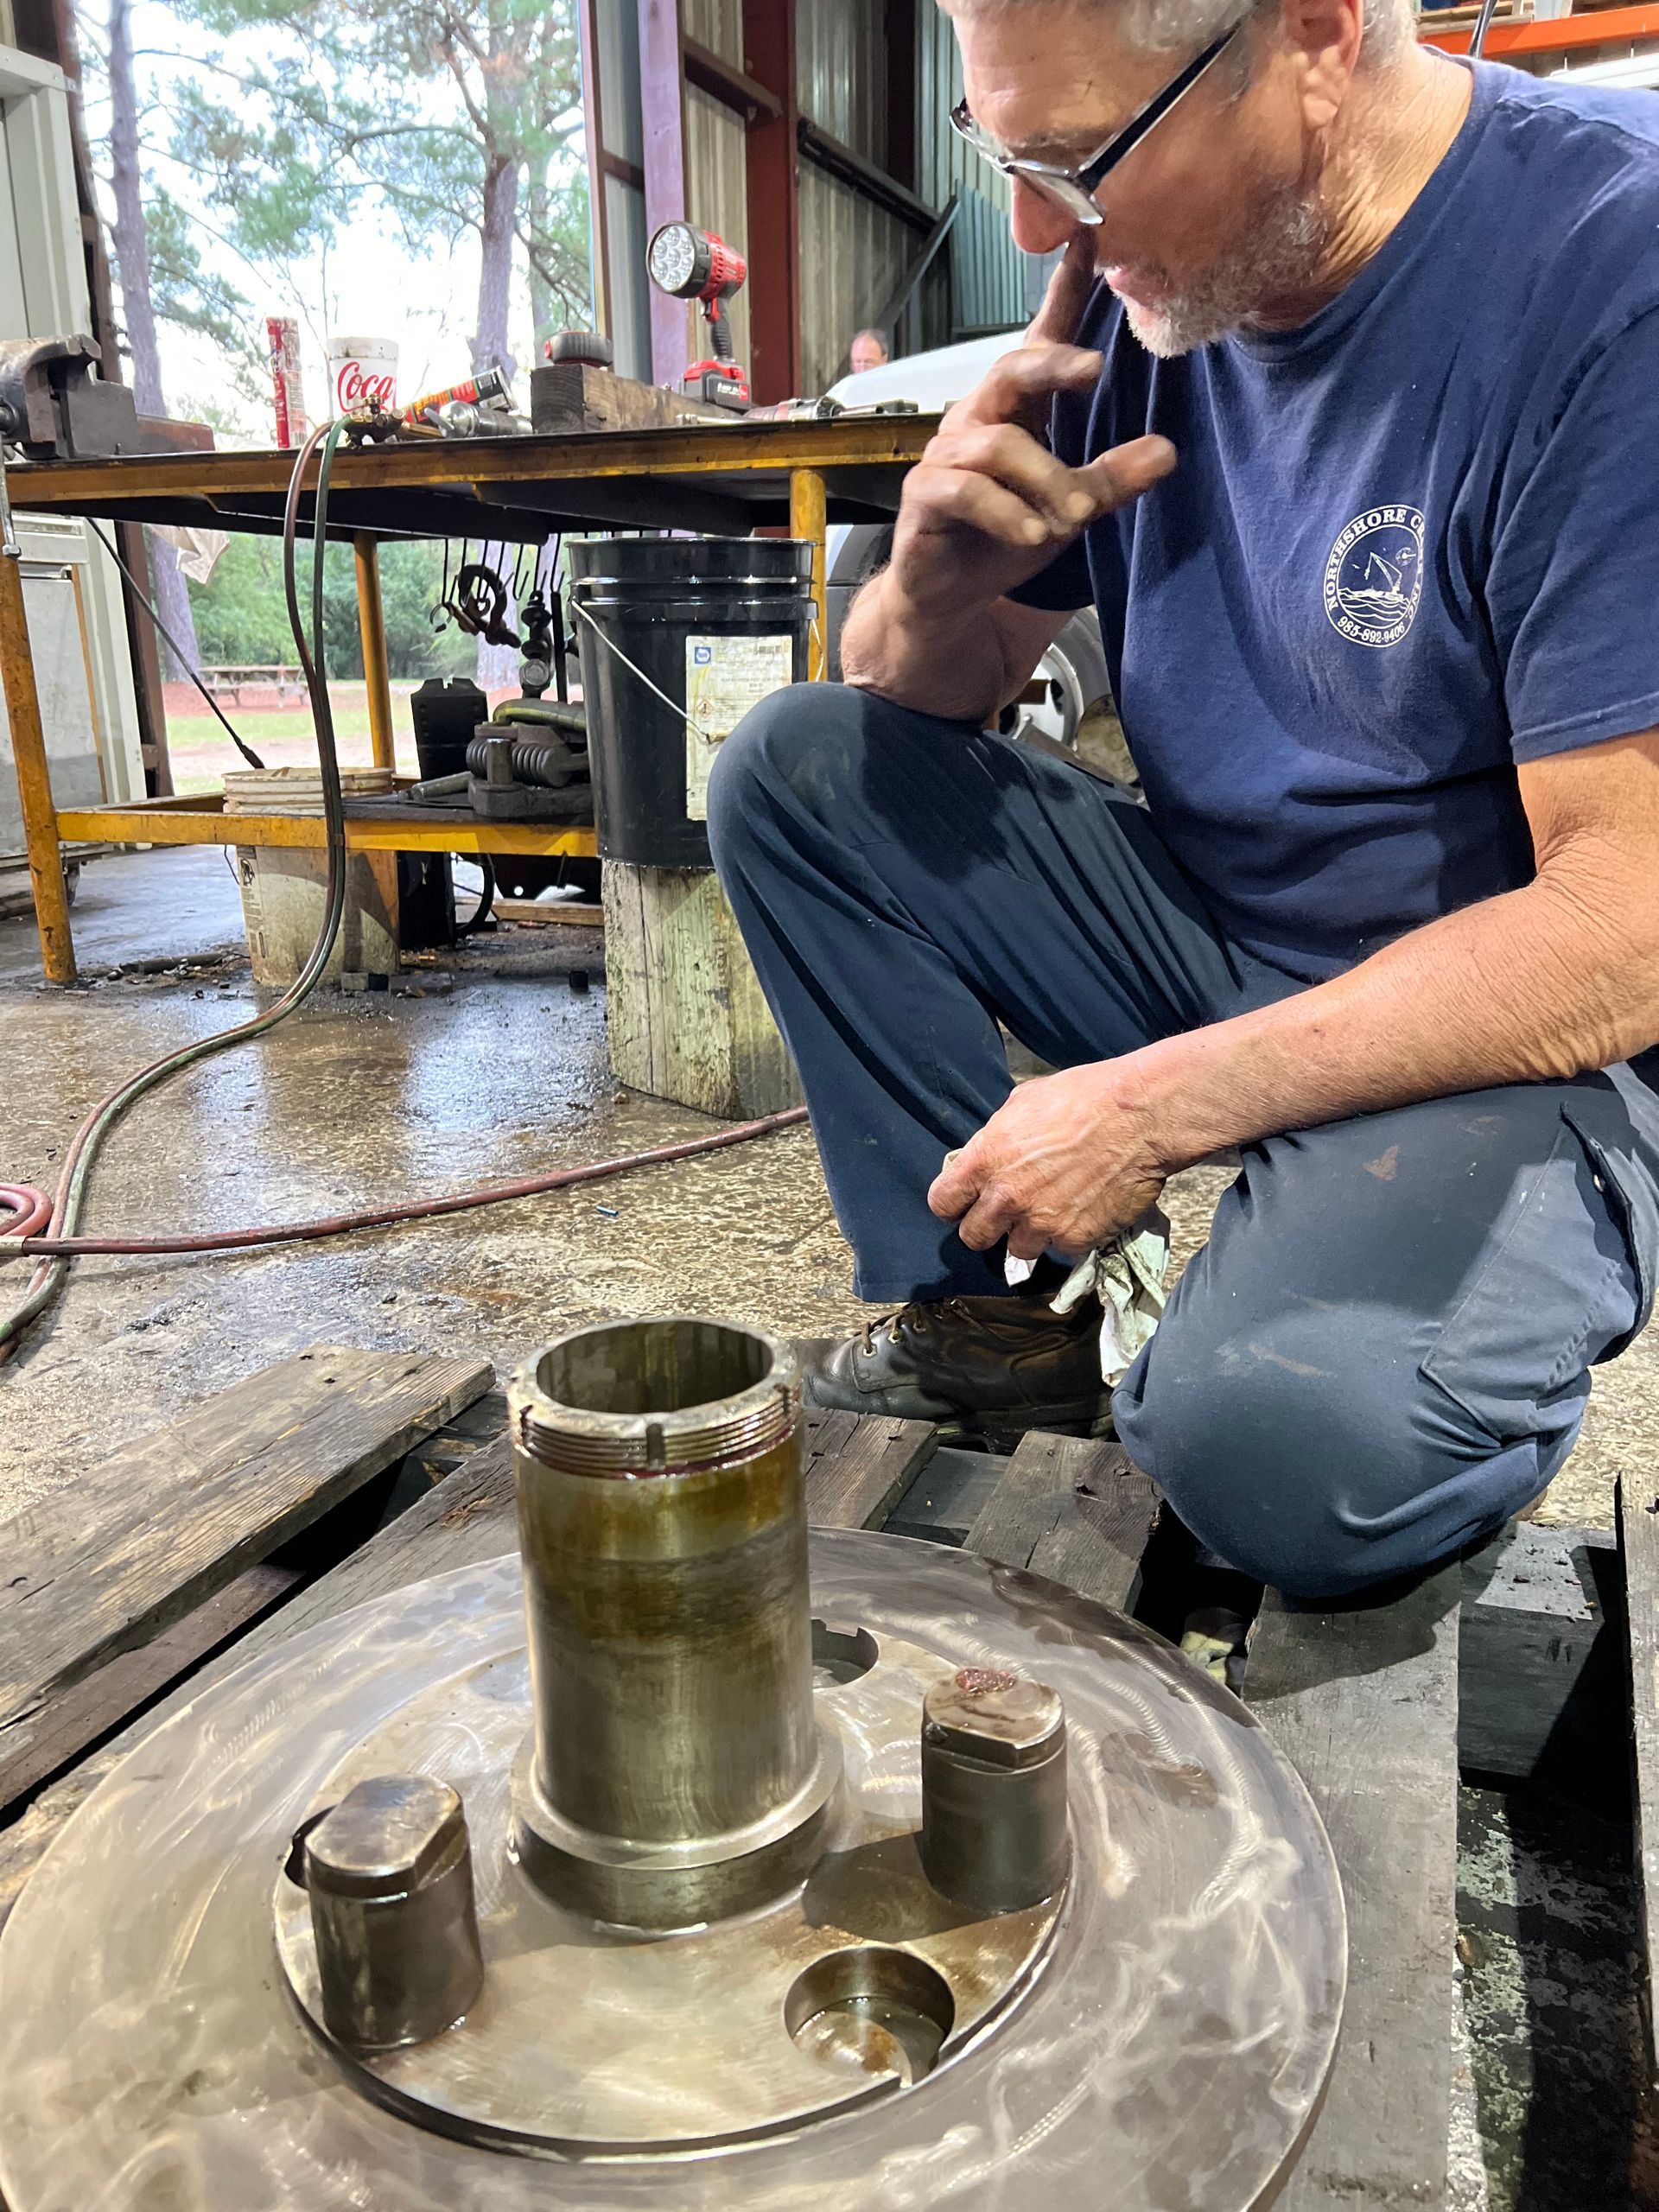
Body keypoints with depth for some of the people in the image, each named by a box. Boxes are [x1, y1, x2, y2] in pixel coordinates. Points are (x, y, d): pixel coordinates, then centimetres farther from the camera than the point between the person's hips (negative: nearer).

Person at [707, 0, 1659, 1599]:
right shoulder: (1135, 275, 0)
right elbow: (919, 703, 7)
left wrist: (1157, 1103, -23)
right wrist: (939, 582, -17)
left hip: (1527, 1026, -6)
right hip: (1209, 922, 7)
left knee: (1272, 1440, -33)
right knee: (796, 763, -3)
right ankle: (985, 1314, -1)